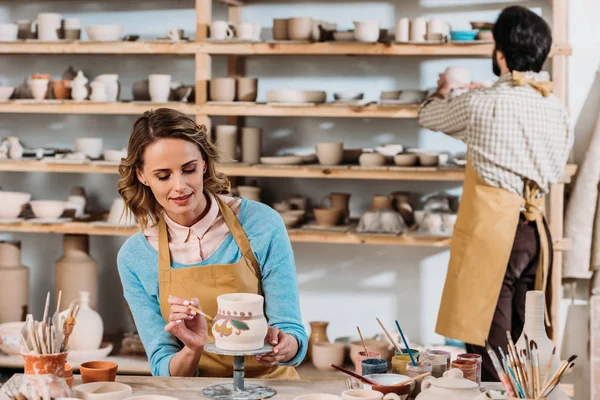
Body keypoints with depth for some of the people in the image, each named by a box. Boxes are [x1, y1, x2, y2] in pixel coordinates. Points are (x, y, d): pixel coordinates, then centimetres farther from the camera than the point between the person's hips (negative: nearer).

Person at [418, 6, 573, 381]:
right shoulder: (556, 107, 8)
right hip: (535, 228, 6)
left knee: (490, 348, -4)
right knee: (523, 355, 13)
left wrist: (443, 93, 35)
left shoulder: (481, 103, -8)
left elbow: (429, 117, 10)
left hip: (491, 228, -6)